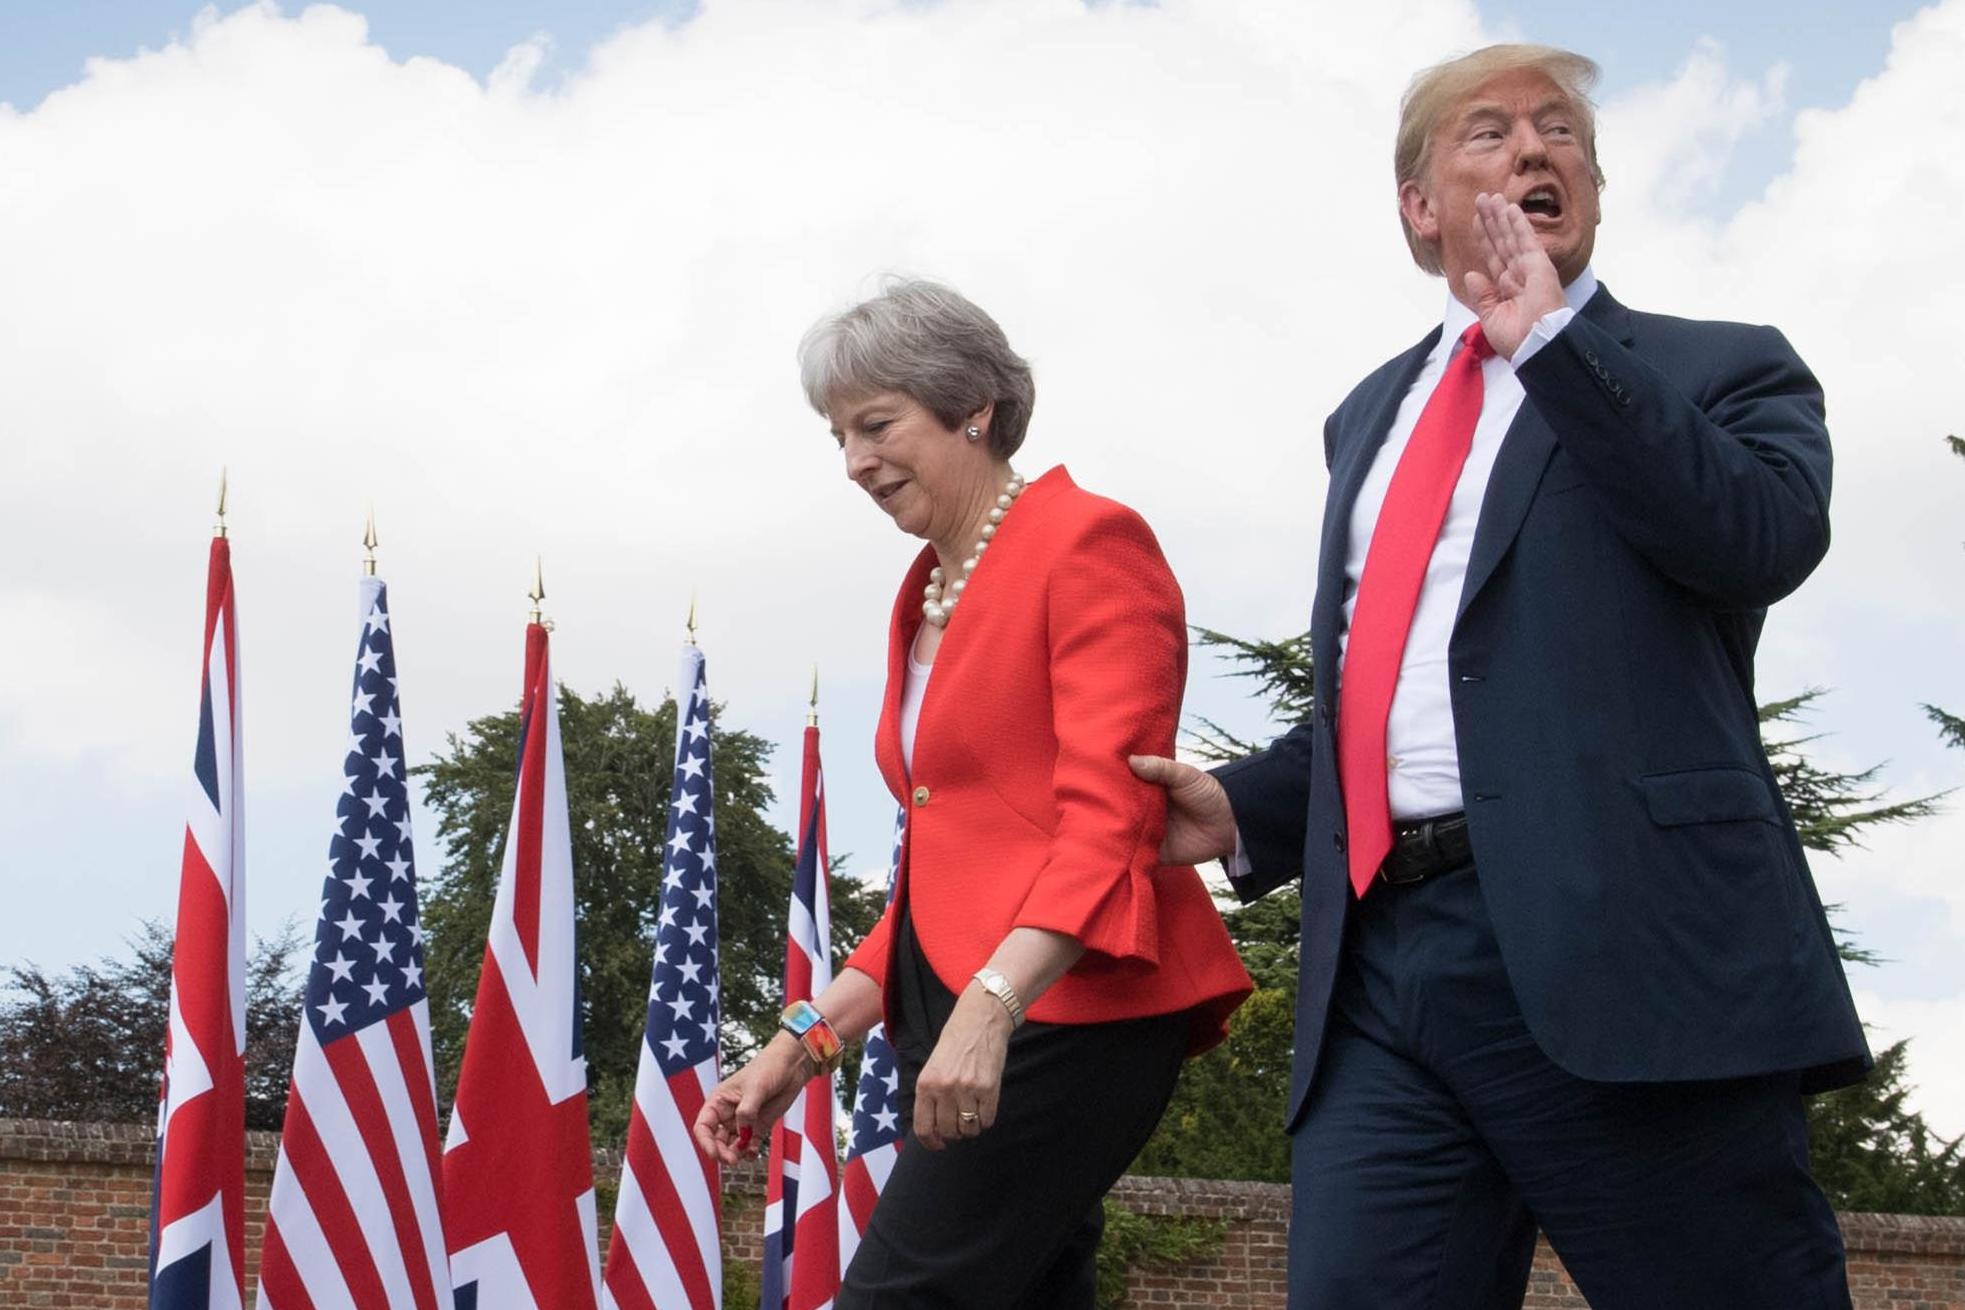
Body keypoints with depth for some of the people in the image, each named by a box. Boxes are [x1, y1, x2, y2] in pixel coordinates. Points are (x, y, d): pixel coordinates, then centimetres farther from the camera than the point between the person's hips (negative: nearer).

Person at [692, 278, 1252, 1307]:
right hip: (952, 1019, 8)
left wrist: (991, 1003, -27)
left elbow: (1108, 818, -15)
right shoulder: (924, 601, 21)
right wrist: (805, 1040, 14)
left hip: (1069, 1003, -8)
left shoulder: (1088, 544, -4)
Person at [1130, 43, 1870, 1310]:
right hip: (1385, 966, 5)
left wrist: (1554, 338, -7)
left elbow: (1769, 536, -12)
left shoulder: (1718, 373, 10)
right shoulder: (1373, 416, 27)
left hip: (1624, 949, -5)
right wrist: (1245, 809, 16)